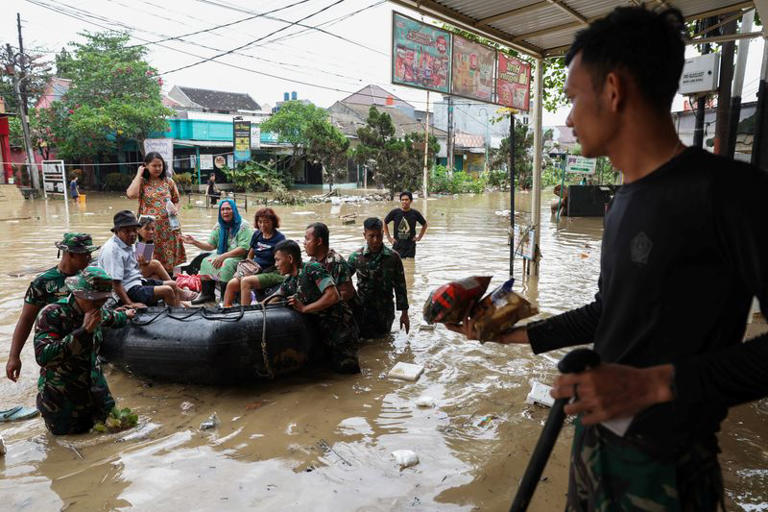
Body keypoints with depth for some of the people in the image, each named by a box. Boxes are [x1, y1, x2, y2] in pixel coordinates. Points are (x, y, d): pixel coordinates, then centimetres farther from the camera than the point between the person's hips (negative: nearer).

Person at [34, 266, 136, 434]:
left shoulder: (96, 311, -4)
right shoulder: (52, 314, -23)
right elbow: (43, 356, -34)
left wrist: (125, 315, 41)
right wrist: (84, 330, -35)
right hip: (62, 399, -6)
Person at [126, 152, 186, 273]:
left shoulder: (168, 181, 10)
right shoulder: (142, 182, 4)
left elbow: (176, 201, 18)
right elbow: (131, 194, -16)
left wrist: (175, 210, -6)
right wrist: (139, 175, -5)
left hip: (169, 227, 2)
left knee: (170, 257, 3)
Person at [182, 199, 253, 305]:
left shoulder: (243, 225, -7)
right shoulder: (219, 227, 13)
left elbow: (243, 249, -16)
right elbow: (210, 245, 8)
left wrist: (223, 256, -22)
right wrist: (194, 242, -8)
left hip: (239, 258, -6)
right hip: (222, 256, 6)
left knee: (226, 264, -34)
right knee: (206, 262, -19)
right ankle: (207, 294, -12)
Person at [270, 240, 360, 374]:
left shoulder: (312, 269, -15)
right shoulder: (289, 281, 9)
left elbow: (333, 296, -24)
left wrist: (304, 308, -19)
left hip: (340, 331, -7)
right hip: (319, 331, 8)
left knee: (344, 368, -7)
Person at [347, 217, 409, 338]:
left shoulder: (393, 257, -8)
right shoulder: (356, 256, -9)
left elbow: (400, 286, -3)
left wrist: (404, 313, -2)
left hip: (385, 311, 1)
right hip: (363, 310, 0)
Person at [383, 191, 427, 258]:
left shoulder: (415, 213, -1)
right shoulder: (395, 212, -3)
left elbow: (424, 225, 16)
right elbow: (385, 223, 11)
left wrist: (419, 237, 8)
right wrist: (389, 237, 6)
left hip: (410, 247, 1)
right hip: (397, 246, -1)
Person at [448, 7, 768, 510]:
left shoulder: (728, 190, -19)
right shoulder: (625, 202, 6)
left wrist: (656, 383, -26)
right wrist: (516, 333, 14)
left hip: (661, 465, -7)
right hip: (594, 436, 7)